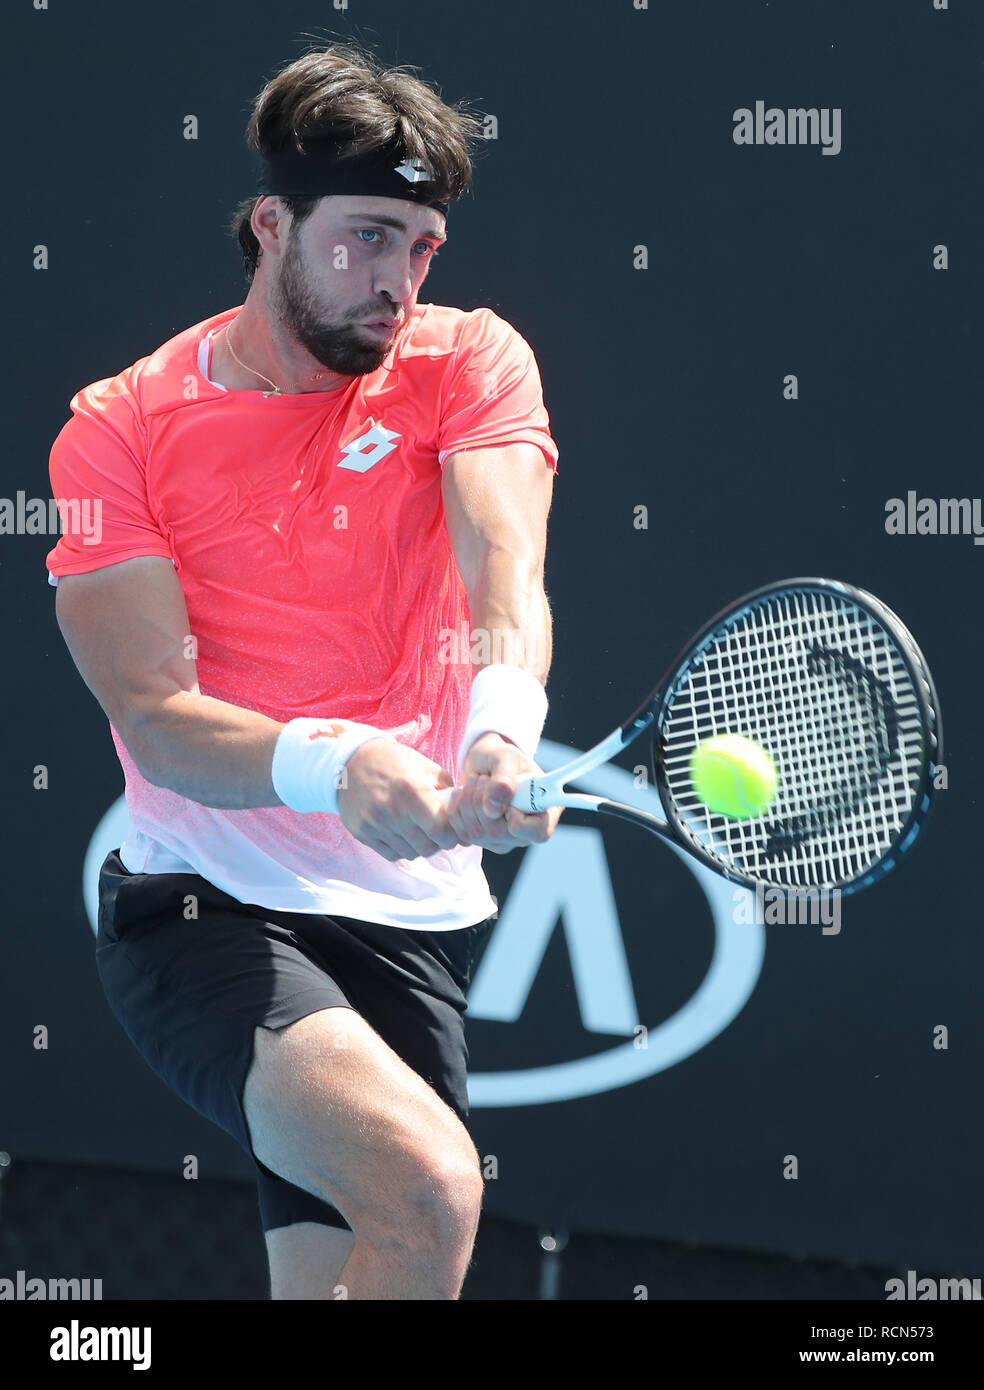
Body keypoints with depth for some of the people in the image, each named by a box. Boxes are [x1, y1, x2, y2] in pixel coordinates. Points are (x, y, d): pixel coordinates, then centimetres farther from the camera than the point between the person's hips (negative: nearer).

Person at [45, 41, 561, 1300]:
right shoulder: (118, 427, -3)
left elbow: (506, 576, -16)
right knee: (427, 1185, -27)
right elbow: (156, 713, -13)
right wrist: (335, 767, -33)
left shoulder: (469, 361, 3)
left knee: (329, 1278, 1)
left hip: (413, 917, 3)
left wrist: (505, 725, -39)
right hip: (202, 903, -3)